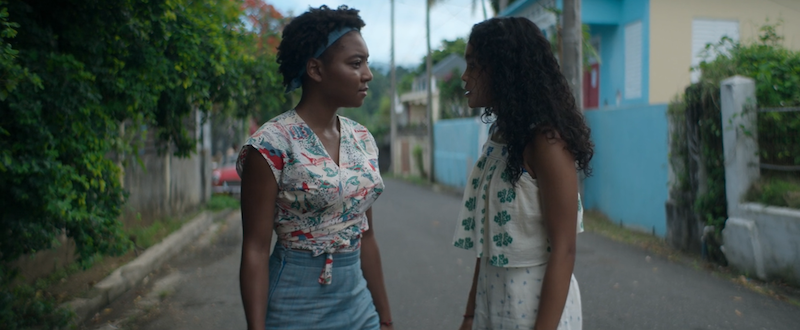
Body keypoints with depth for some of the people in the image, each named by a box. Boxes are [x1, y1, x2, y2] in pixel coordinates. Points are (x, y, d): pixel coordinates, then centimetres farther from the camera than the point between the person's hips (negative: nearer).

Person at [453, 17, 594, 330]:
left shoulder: (545, 140, -17)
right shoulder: (498, 137, 5)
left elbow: (563, 250, -19)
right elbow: (487, 238, 7)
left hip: (536, 303, -7)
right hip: (492, 300, 7)